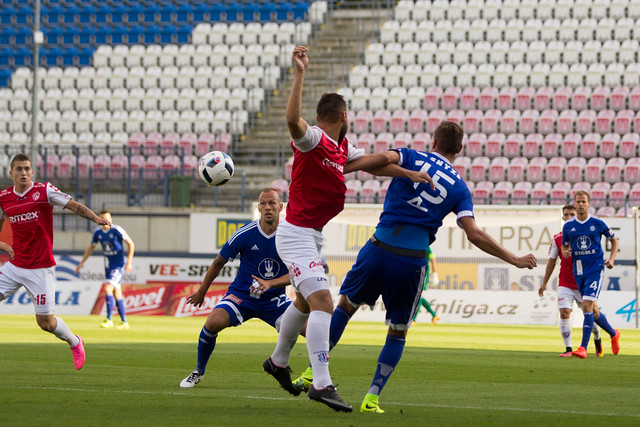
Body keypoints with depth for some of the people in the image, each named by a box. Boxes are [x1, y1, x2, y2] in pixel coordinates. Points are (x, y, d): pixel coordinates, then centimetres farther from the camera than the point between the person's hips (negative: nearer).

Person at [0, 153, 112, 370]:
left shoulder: (44, 191, -8)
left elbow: (73, 205, -11)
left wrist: (96, 218, -27)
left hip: (40, 269, -4)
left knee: (45, 322, 0)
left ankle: (75, 342, 28)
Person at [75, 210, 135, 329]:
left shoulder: (117, 230, -15)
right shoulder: (98, 232, 2)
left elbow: (131, 244, -9)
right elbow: (91, 248, 16)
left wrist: (129, 261, -16)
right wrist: (82, 263, 13)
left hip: (119, 266, -6)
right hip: (108, 266, 6)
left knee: (108, 289, -20)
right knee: (116, 294, 11)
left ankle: (109, 320, -13)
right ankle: (124, 322, 19)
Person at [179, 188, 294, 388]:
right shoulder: (245, 234, -12)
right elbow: (219, 262, 2)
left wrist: (269, 283, -27)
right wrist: (201, 292, 11)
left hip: (274, 299, 1)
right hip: (241, 295, -1)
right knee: (214, 322, -28)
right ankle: (198, 372, -5)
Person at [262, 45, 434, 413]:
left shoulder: (342, 148, 9)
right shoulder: (312, 139, -18)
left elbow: (372, 163, 20)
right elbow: (293, 120, -39)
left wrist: (408, 173, 8)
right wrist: (300, 74, -43)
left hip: (313, 236, 10)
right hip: (297, 234, -10)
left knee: (305, 301, 26)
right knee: (323, 303, -20)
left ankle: (279, 362, 45)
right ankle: (322, 384, -25)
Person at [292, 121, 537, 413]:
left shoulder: (412, 157, 8)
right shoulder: (459, 188, 7)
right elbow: (474, 234, -3)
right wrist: (514, 260, 4)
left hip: (379, 250, 0)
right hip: (413, 262, 0)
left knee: (345, 305, 21)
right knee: (398, 332, 15)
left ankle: (315, 372, 16)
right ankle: (372, 397, 7)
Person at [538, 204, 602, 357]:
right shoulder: (557, 239, 4)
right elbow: (552, 261, 12)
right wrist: (545, 283, 12)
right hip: (565, 283, 1)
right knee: (564, 313, -14)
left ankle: (597, 340, 33)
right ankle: (568, 349, -8)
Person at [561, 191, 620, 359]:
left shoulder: (598, 223, -2)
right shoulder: (568, 226, 4)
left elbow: (614, 240, 12)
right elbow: (564, 246, 18)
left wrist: (611, 259, -2)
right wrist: (565, 252, -6)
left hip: (595, 269, -4)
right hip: (579, 271, 4)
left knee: (587, 305, -18)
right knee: (593, 311, 10)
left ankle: (583, 348, -20)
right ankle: (613, 334, 36)